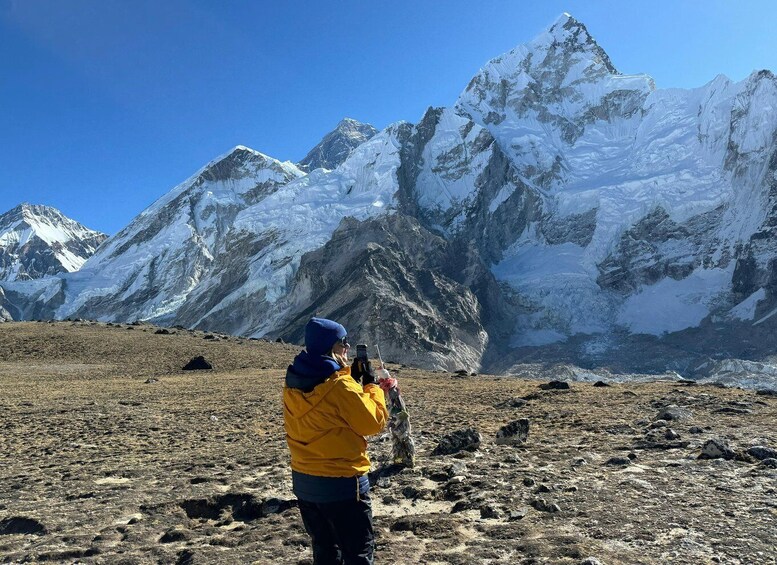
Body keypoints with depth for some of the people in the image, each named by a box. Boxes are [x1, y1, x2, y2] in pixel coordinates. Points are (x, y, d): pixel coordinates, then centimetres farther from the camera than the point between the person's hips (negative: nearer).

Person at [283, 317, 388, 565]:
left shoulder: (294, 383, 1)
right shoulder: (339, 386, -22)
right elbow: (373, 422, -13)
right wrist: (371, 385, -1)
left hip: (303, 481, 8)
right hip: (342, 483, -7)